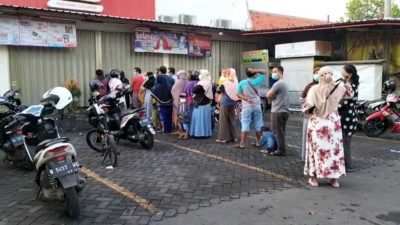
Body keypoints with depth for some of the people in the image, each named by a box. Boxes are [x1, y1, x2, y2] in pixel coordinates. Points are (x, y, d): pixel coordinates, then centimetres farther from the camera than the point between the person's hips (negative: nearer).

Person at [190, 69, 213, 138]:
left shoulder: (201, 83, -19)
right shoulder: (209, 83, 8)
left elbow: (194, 90, -21)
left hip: (200, 104, -8)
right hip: (207, 103, 9)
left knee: (200, 119, -1)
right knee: (205, 119, 13)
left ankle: (200, 133, 4)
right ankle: (206, 133, 19)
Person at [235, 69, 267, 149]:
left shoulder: (242, 83, -4)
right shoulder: (256, 81, -6)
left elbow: (238, 94, -7)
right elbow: (264, 73, 6)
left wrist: (247, 99, -11)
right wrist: (255, 71, -7)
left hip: (246, 107, 0)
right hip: (257, 105, 0)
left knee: (245, 126, 0)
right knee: (258, 125, 10)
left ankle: (242, 144, -1)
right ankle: (258, 142, 18)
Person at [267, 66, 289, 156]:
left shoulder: (278, 83, -16)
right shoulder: (284, 83, 18)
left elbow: (268, 95, -15)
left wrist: (272, 96, 4)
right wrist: (273, 96, 3)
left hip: (278, 112, -10)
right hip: (284, 111, 10)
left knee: (278, 132, -4)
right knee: (281, 131, 14)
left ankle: (281, 151, 0)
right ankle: (282, 149, 20)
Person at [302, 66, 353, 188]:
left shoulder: (315, 89, -10)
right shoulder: (338, 88, -5)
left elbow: (308, 105, -16)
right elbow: (348, 92, 14)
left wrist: (305, 109, 0)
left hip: (317, 123, -1)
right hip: (333, 122, 1)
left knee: (316, 148, 6)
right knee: (334, 149, 8)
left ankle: (314, 178, 10)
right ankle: (334, 179, 15)